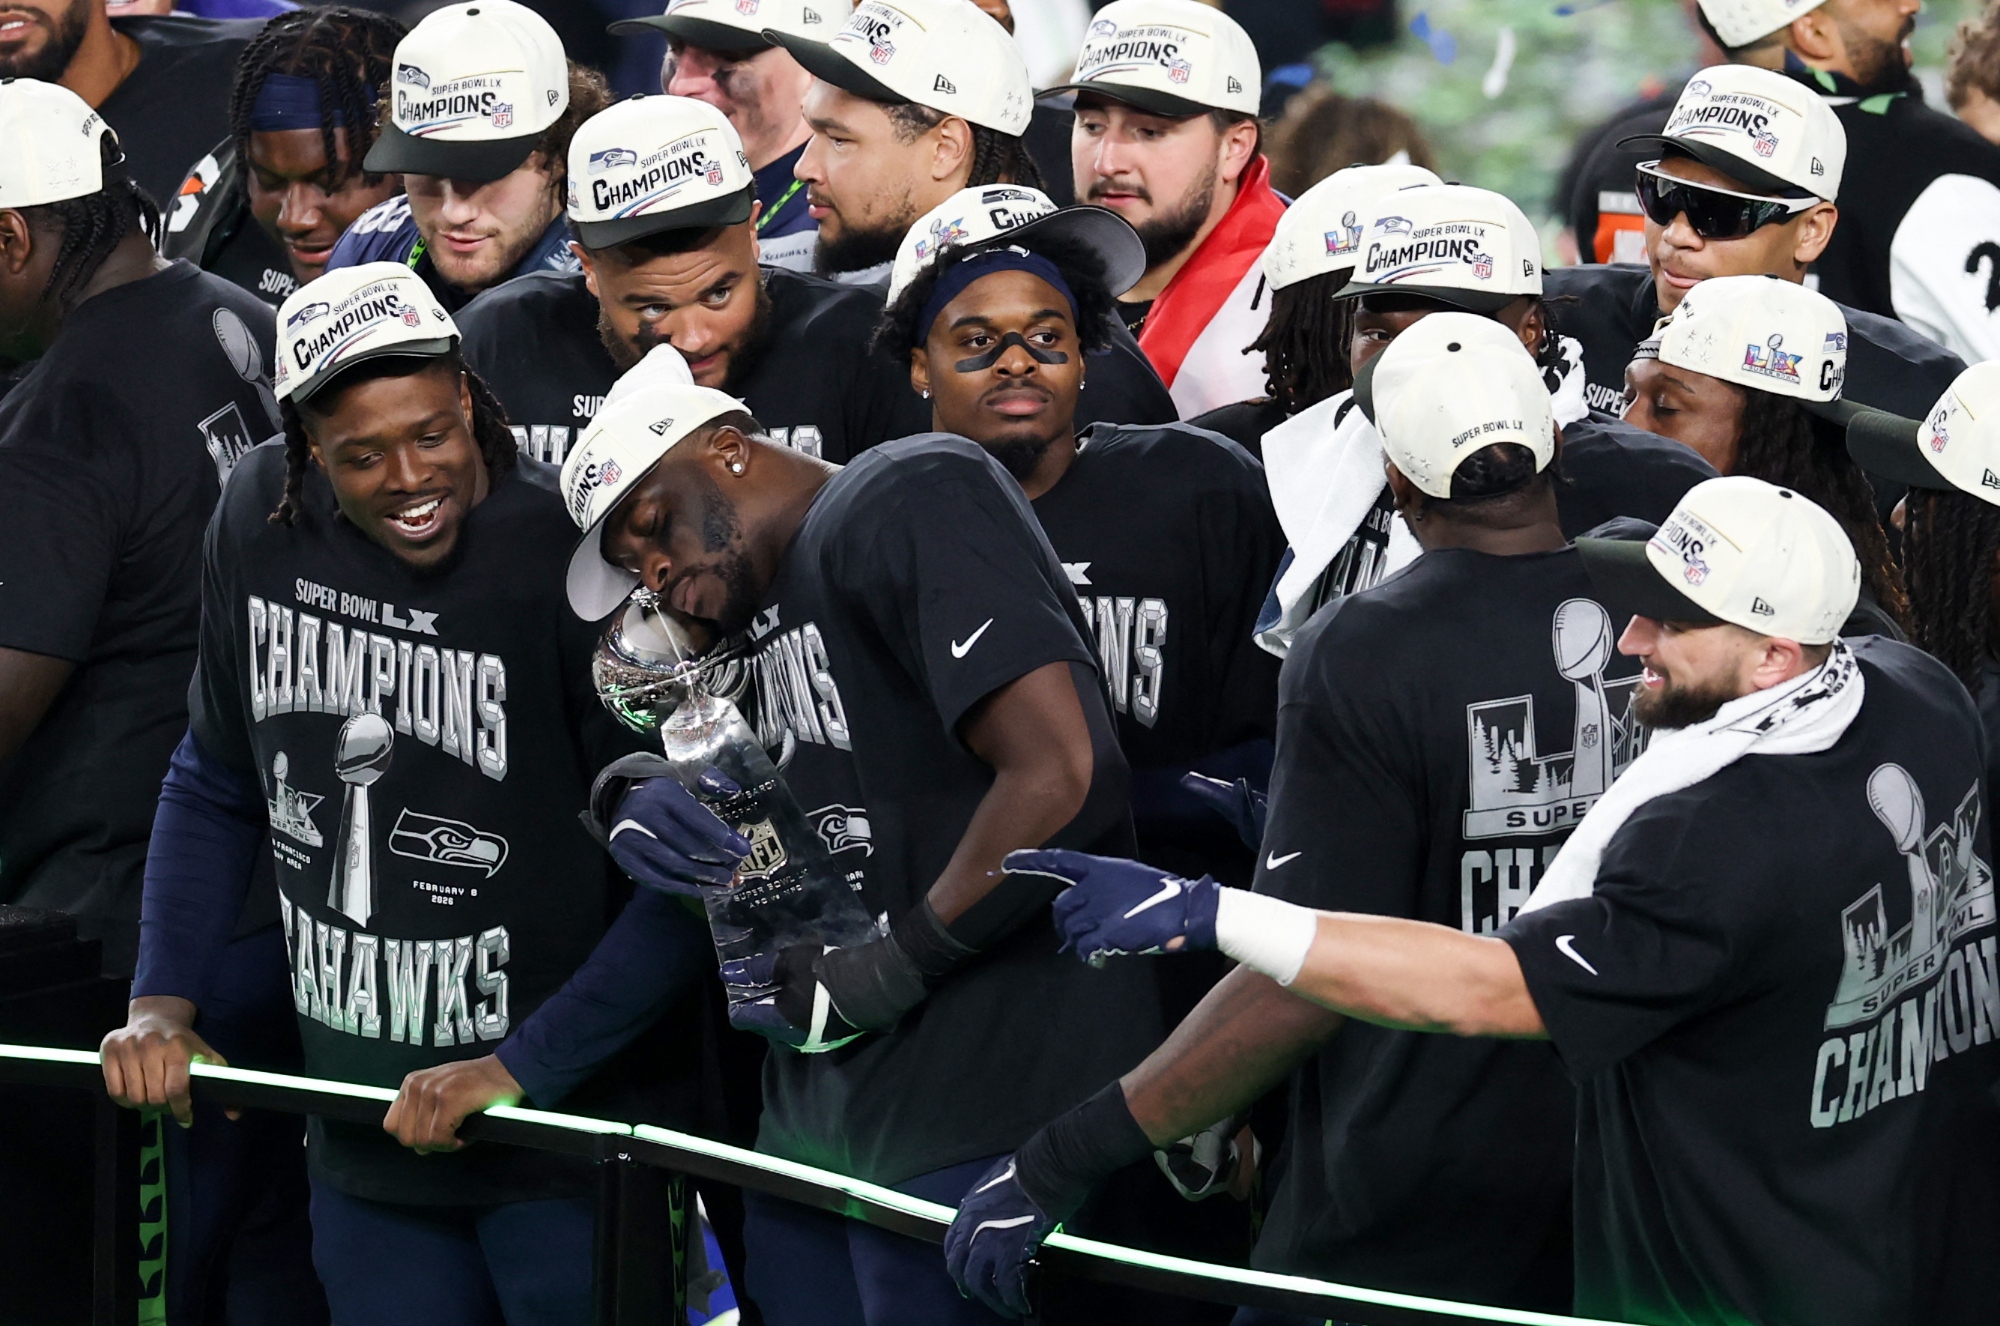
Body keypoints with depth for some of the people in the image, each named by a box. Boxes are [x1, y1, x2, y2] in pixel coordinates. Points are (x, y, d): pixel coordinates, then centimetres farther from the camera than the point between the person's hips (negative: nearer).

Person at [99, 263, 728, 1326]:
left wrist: (523, 1067, -21)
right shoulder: (261, 522, -2)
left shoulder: (568, 559, -19)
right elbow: (217, 786, 12)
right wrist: (163, 1000, 2)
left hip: (567, 1126, -5)